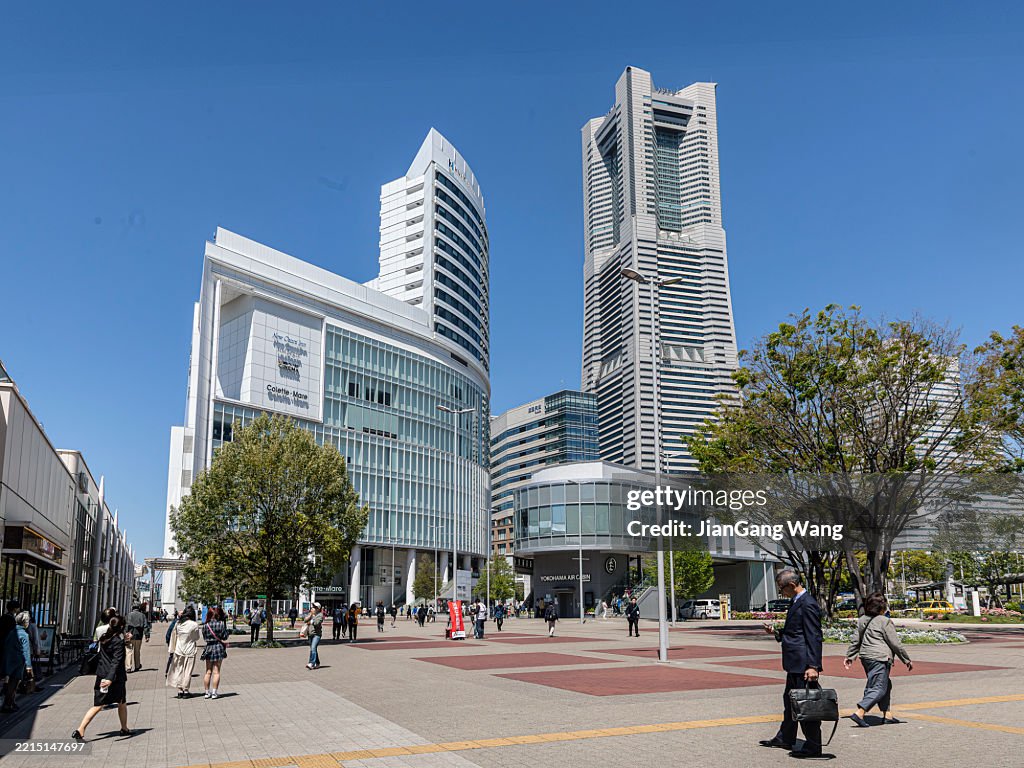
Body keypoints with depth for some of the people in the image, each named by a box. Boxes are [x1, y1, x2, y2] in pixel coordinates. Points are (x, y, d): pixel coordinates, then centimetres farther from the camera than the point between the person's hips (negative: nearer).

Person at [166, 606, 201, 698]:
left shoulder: (178, 623, -3)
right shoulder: (194, 624, -13)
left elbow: (175, 636, 6)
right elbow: (197, 637, 0)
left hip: (179, 650, 3)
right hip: (190, 650, -3)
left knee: (179, 670, 11)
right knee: (188, 671, 6)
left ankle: (180, 691, 12)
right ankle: (185, 691, 8)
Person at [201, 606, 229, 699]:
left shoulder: (205, 625, 0)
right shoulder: (221, 624, -9)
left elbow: (204, 637, 7)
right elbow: (225, 637, -5)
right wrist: (225, 626, 3)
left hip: (208, 648, 3)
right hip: (219, 647, -3)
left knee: (208, 672, 12)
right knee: (216, 672, 3)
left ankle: (206, 692, 14)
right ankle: (214, 692, 1)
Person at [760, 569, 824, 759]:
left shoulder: (808, 604, -18)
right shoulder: (797, 602, 13)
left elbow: (814, 638, -22)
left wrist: (813, 666, -25)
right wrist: (777, 633, 9)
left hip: (804, 665, -11)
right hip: (795, 665, 11)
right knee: (790, 701, 21)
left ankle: (813, 747, 10)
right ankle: (785, 739, 34)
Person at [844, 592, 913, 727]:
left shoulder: (862, 620, 12)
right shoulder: (885, 621, -10)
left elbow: (856, 641, 14)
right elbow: (895, 644, -7)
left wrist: (849, 657, 21)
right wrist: (907, 660, 2)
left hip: (865, 657, 8)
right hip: (880, 658, -8)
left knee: (886, 685, 21)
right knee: (879, 688, -5)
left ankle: (887, 715, 24)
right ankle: (859, 713, -16)